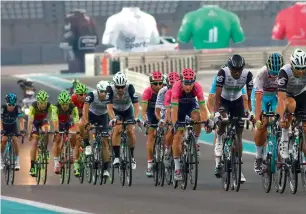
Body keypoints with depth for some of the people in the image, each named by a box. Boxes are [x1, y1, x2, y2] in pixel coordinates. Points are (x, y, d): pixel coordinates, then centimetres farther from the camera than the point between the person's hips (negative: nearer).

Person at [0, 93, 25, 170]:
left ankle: (17, 160, -12)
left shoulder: (18, 108, -26)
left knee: (15, 139, -20)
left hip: (13, 126, 1)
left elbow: (21, 120, -31)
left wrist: (22, 130, -46)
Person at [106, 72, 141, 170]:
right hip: (116, 112, -1)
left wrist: (136, 118, -48)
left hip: (128, 111, 1)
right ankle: (116, 157, -23)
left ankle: (132, 157, 2)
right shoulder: (110, 89, -30)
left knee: (131, 131, -15)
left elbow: (136, 105, -33)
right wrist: (113, 119, -49)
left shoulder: (130, 88, -29)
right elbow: (109, 107, -34)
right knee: (117, 130, -24)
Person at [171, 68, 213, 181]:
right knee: (177, 135, -8)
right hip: (179, 105, -1)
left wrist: (207, 121, -44)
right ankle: (177, 168, -2)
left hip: (191, 104, 1)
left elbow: (202, 107, -33)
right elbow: (174, 108, -40)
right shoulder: (177, 87, -36)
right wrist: (174, 124, -50)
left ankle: (196, 141, -8)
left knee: (197, 117, -34)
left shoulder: (197, 87, -31)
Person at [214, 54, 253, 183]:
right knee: (222, 120, -33)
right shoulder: (223, 73, -29)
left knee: (239, 135, -2)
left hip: (237, 101, 2)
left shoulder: (247, 75, -23)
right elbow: (217, 95, -30)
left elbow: (249, 97, -18)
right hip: (223, 100, -2)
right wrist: (216, 112, -39)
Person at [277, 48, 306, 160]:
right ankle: (284, 140, -23)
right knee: (291, 105, -37)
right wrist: (281, 118, -48)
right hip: (287, 95, -2)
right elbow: (281, 98, -40)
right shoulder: (285, 72, -35)